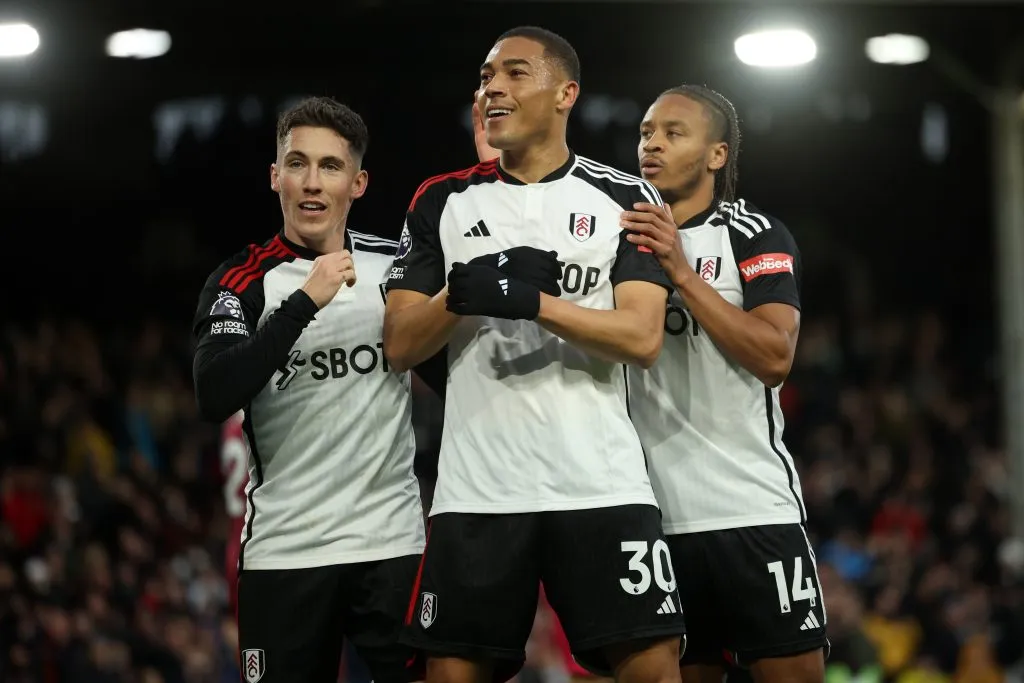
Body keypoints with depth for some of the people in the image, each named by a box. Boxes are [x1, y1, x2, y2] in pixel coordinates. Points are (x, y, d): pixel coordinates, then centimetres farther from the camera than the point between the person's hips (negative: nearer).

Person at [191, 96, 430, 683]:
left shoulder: (397, 265, 6)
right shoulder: (241, 283, -1)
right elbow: (215, 397, -16)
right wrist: (304, 303, -23)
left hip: (392, 542, 1)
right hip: (284, 551, -1)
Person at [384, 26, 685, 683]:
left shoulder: (623, 199, 6)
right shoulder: (442, 202, 11)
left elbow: (643, 336, -6)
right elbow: (400, 346, 6)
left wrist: (530, 301, -17)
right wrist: (464, 292, -13)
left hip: (601, 487, -2)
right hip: (477, 492, 2)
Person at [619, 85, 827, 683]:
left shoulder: (756, 235, 0)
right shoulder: (623, 239, 14)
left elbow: (776, 357, -13)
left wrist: (682, 273, -16)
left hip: (754, 510, -4)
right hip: (657, 515, 4)